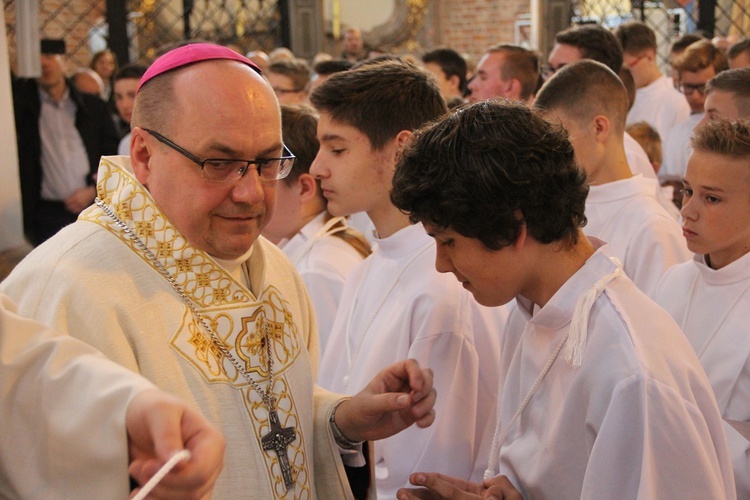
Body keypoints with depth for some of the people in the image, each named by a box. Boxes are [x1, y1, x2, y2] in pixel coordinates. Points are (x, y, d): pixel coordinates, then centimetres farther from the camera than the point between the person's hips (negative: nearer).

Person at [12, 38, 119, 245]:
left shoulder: (94, 106, 8)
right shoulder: (23, 98, 7)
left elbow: (112, 154, 8)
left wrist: (93, 189, -4)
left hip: (96, 210, 1)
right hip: (49, 213, -1)